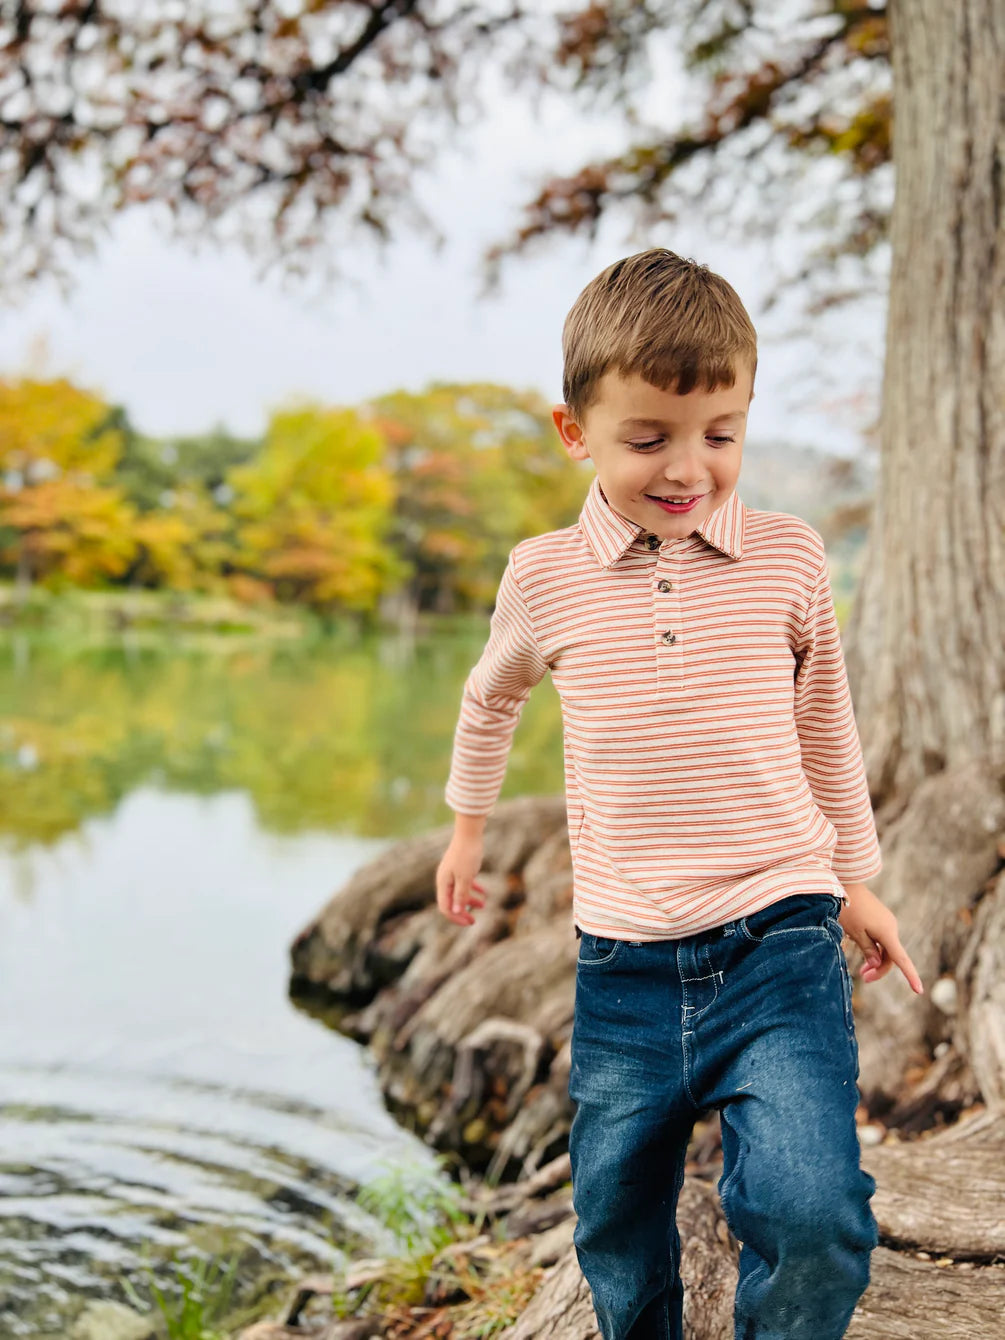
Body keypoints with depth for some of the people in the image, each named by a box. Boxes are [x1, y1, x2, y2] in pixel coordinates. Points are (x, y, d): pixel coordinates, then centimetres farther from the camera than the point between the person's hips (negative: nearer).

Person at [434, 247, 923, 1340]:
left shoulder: (788, 557, -1)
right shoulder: (545, 576, -1)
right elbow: (491, 694, 21)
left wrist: (855, 881, 21)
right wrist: (466, 827, 30)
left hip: (779, 945, -1)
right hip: (623, 968, 2)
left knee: (813, 1218, -20)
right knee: (619, 1246, 14)